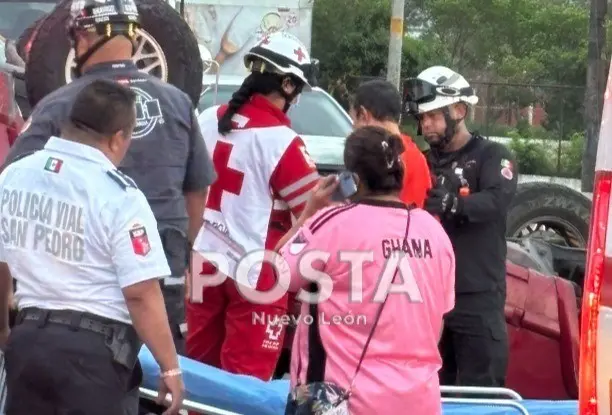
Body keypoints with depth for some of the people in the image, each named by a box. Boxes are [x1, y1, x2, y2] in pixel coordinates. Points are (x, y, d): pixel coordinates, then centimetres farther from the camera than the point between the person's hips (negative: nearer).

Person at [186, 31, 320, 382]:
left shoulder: (208, 120, 3)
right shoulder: (281, 141, -17)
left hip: (204, 260, 7)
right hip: (253, 271, -6)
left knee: (201, 362, 17)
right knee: (246, 374, 1)